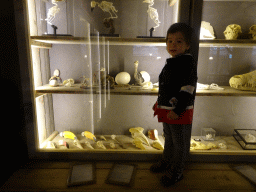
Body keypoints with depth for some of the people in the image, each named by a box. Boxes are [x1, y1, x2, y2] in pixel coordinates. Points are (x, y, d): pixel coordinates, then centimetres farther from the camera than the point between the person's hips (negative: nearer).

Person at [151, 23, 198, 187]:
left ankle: (176, 172, 29)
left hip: (180, 112, -8)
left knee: (180, 143, 11)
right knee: (169, 139, 25)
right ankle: (167, 161, 46)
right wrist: (159, 103, 22)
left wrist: (178, 110, -24)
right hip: (167, 110, 9)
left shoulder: (188, 62, -17)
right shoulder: (171, 63, 10)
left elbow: (187, 89, -22)